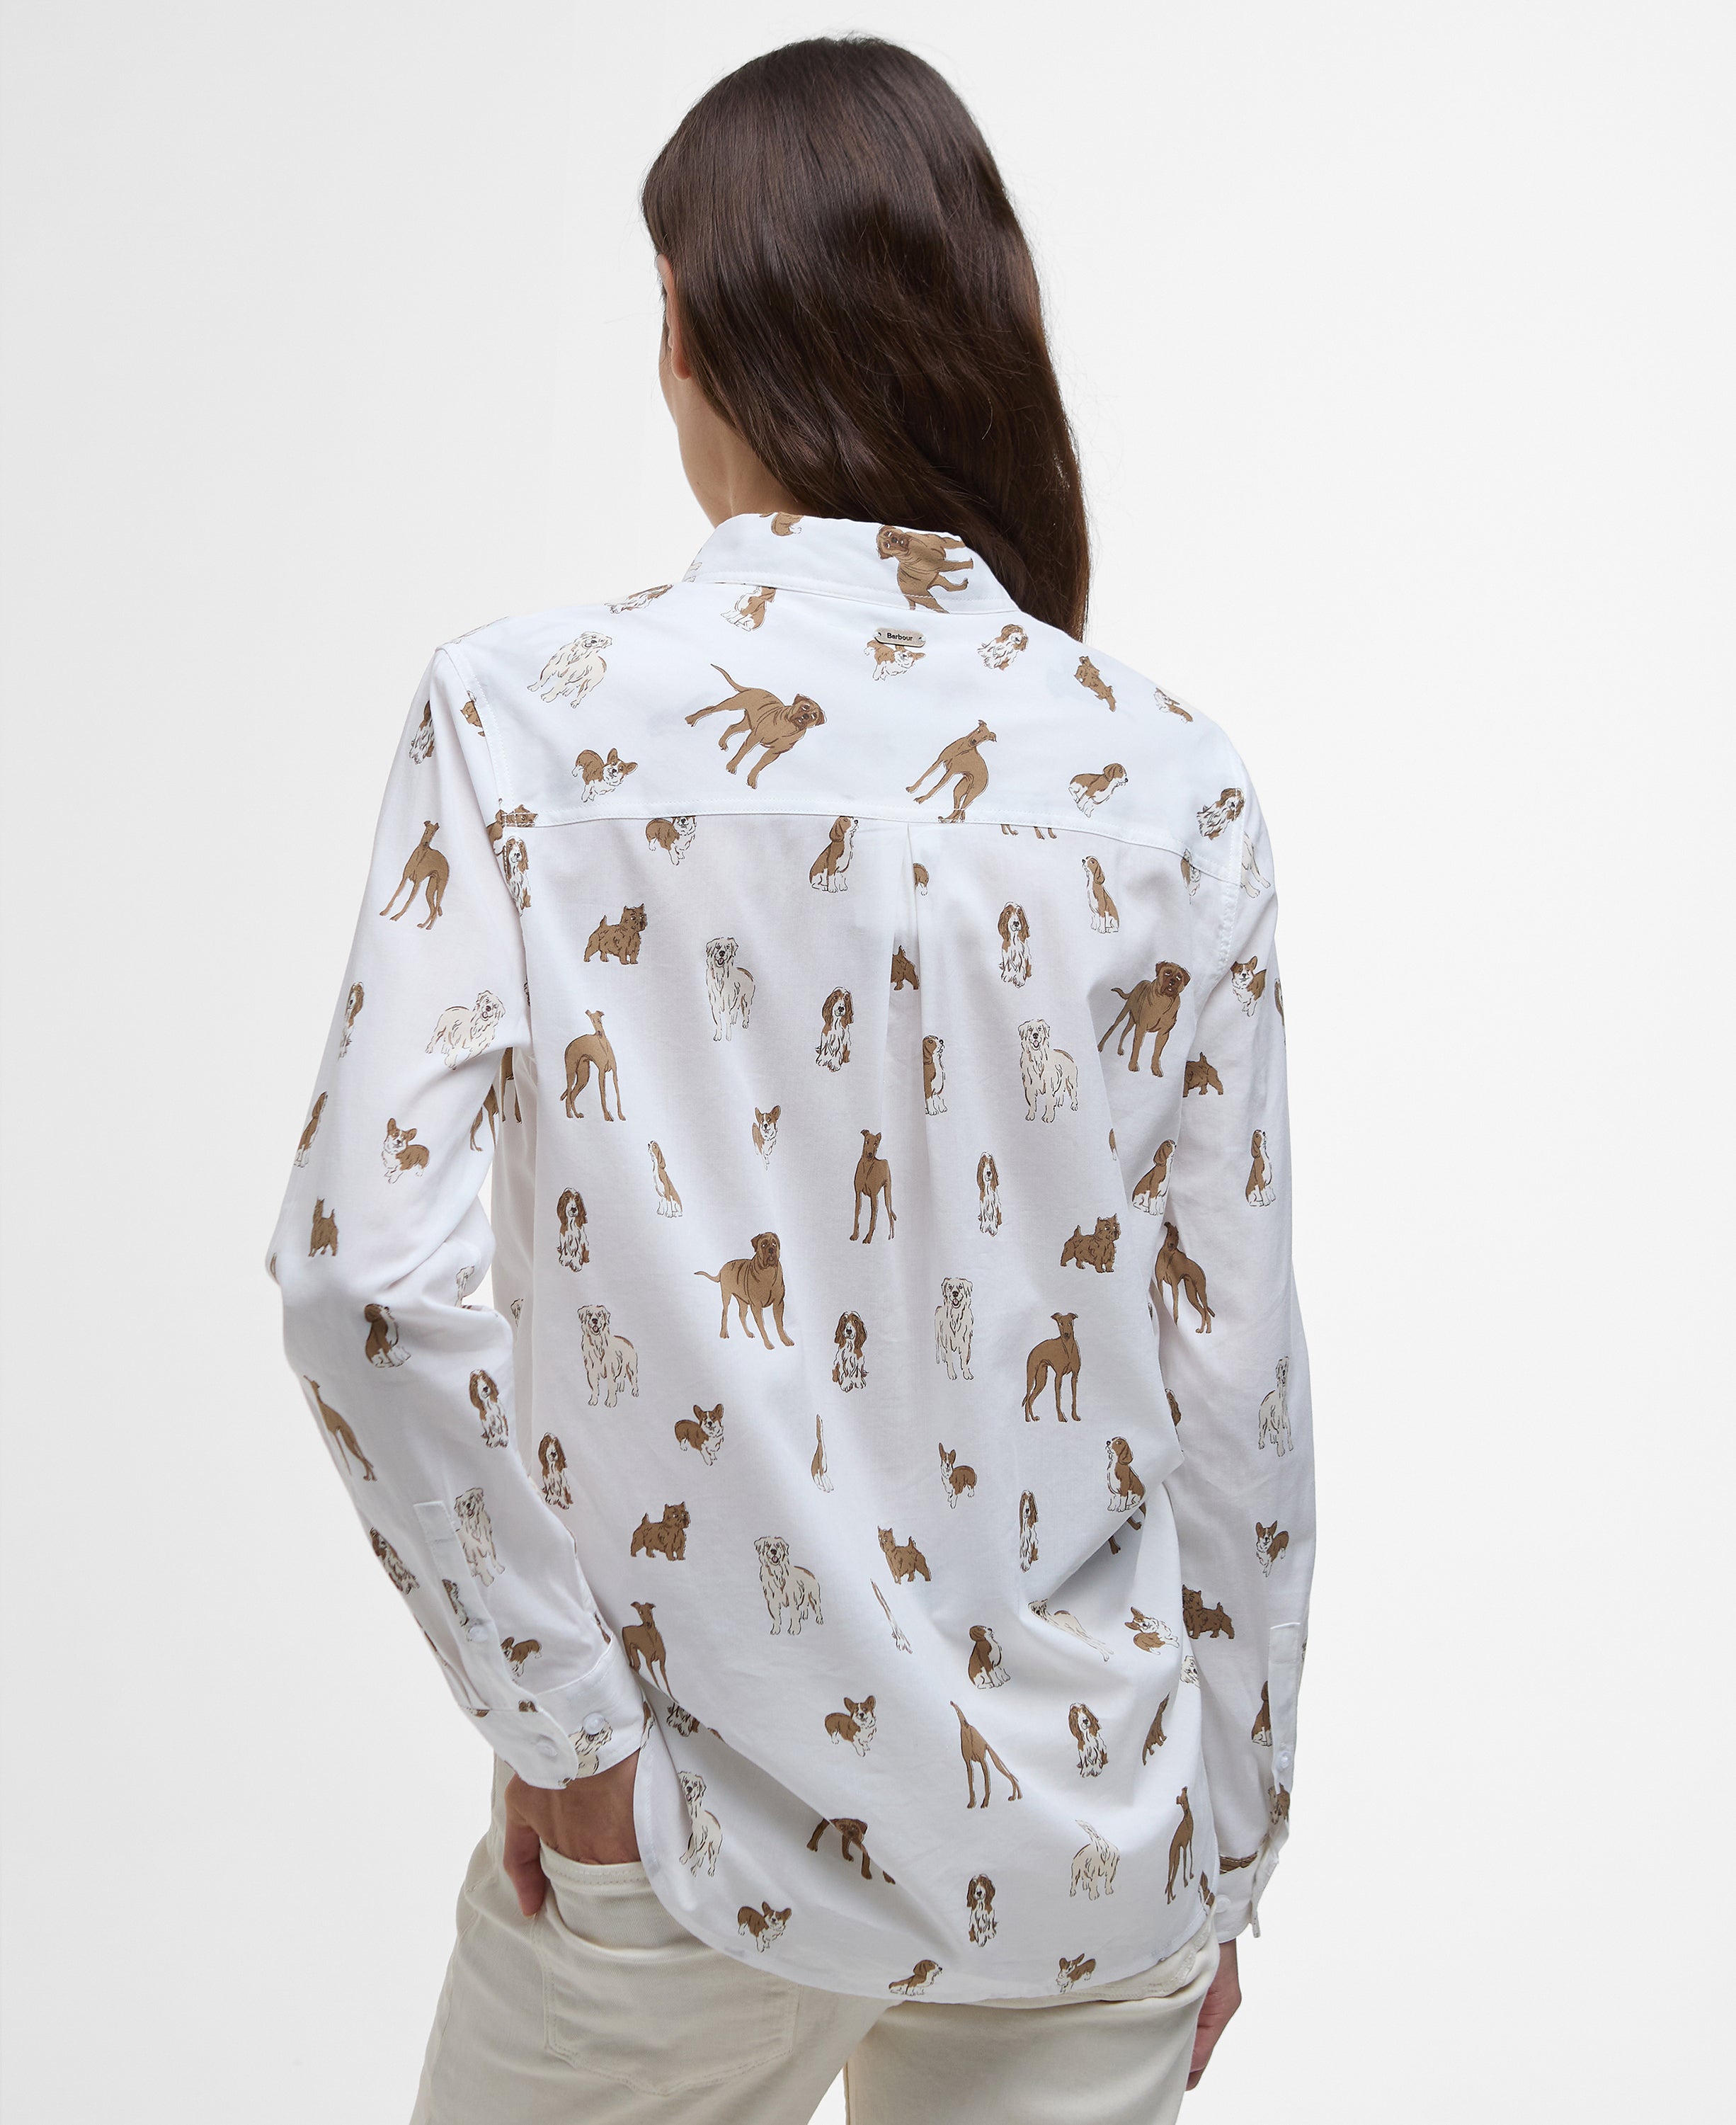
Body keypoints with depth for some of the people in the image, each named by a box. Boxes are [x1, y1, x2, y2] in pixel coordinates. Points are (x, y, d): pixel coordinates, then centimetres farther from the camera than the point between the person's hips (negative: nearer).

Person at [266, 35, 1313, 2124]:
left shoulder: (523, 720, -10)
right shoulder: (1165, 778, -6)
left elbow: (366, 1274, -19)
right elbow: (1232, 1362, -3)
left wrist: (558, 1722, -6)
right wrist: (1224, 1848, 9)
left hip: (692, 1821, -1)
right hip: (1087, 1831, 2)